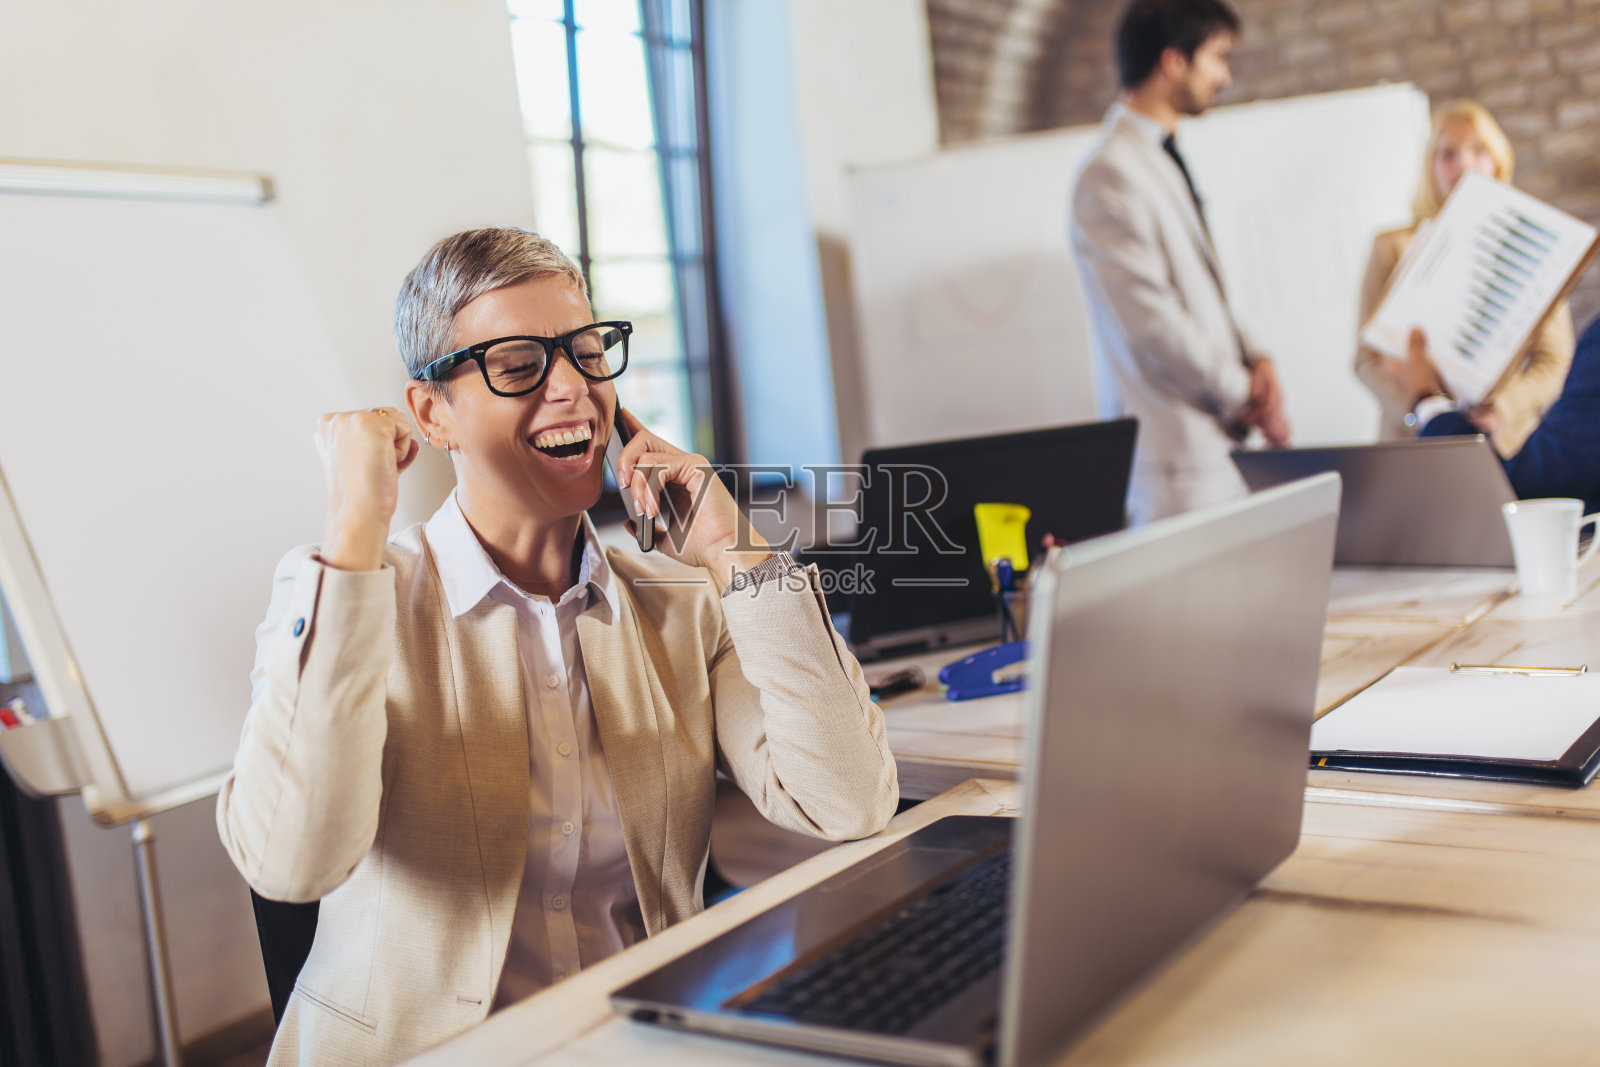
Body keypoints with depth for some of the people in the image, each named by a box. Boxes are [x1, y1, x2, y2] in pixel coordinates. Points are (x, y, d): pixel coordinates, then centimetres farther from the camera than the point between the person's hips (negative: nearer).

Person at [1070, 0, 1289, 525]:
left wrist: (1254, 358, 3)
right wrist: (1245, 396, -9)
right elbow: (1153, 327, -19)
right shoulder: (1111, 176, -15)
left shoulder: (1164, 159, 16)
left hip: (1219, 439, 9)